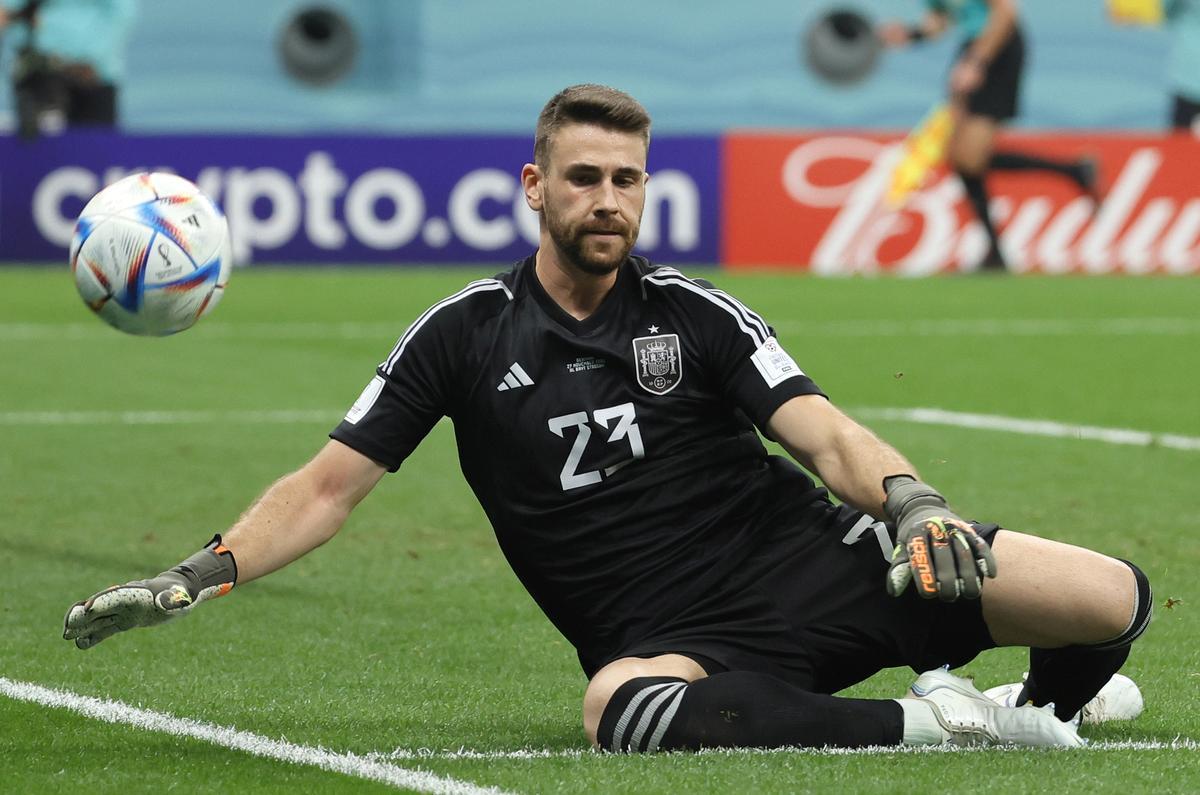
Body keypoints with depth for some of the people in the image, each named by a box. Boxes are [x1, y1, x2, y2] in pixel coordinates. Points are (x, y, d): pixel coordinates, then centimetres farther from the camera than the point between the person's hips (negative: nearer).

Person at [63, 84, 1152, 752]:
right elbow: (329, 486, 7)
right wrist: (191, 581, -6)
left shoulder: (695, 315, 6)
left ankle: (1040, 717, 18)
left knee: (1112, 598, -18)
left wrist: (912, 504, -28)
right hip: (665, 644, -1)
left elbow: (827, 434, -5)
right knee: (623, 713, -45)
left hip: (812, 559, 1)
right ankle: (922, 727, -28)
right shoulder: (464, 334, 7)